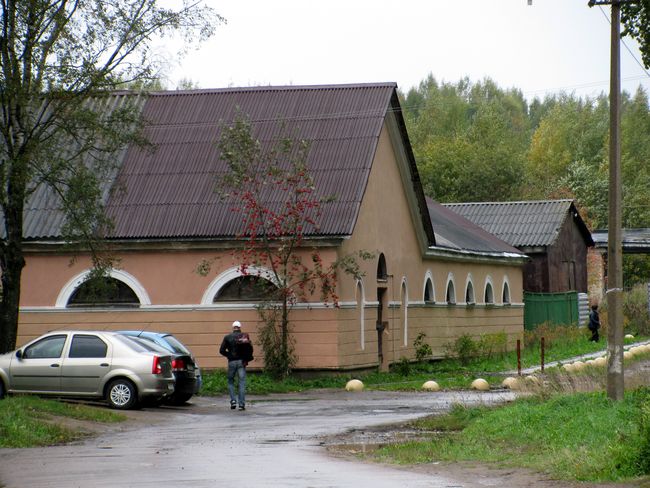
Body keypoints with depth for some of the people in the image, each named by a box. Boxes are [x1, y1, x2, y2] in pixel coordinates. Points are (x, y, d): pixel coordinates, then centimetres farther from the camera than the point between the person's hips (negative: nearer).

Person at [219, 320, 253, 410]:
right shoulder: (244, 336, 1)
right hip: (241, 362, -1)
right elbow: (250, 348, -8)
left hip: (231, 362, 1)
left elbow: (221, 350, 0)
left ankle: (233, 400, 0)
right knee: (242, 383, 1)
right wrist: (247, 358, 4)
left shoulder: (227, 337, 4)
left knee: (230, 381, 16)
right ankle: (242, 404, -4)